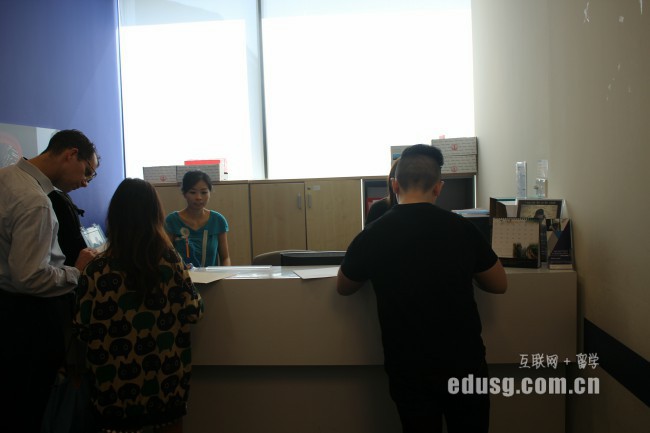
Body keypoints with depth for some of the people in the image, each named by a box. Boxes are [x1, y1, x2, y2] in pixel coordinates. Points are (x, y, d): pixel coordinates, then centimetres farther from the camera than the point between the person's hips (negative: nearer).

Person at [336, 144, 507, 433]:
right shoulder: (462, 229, -11)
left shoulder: (370, 237, -12)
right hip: (464, 363, 1)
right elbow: (499, 285, 6)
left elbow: (343, 288, 7)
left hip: (409, 370, 0)